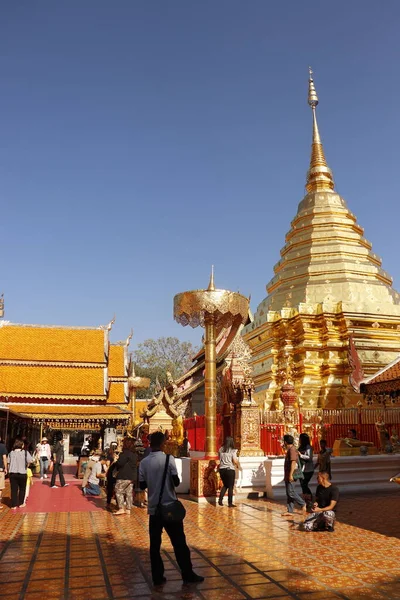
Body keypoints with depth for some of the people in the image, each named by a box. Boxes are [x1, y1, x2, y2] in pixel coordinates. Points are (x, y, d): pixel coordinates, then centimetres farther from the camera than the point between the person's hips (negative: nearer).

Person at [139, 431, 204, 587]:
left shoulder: (144, 462, -2)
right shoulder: (168, 459, -12)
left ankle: (157, 577, 14)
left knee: (155, 544, 11)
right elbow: (176, 482, -13)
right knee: (179, 542, 7)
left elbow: (142, 486, 3)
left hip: (154, 507, 3)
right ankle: (188, 574, 15)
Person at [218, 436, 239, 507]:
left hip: (222, 469, 5)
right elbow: (235, 461, -14)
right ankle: (230, 503, 11)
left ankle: (220, 500, 13)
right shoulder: (232, 451, -10)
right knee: (230, 486, 7)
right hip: (230, 469, -5)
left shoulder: (220, 449, 3)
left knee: (225, 485, 21)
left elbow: (220, 459, 11)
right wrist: (237, 464, 7)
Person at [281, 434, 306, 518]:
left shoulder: (292, 450, -14)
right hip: (288, 475, 10)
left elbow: (293, 462, -22)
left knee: (291, 492, -9)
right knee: (288, 493, 9)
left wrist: (291, 475, -25)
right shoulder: (289, 450, 16)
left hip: (290, 475, -10)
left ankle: (303, 504, 2)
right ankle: (290, 511, 11)